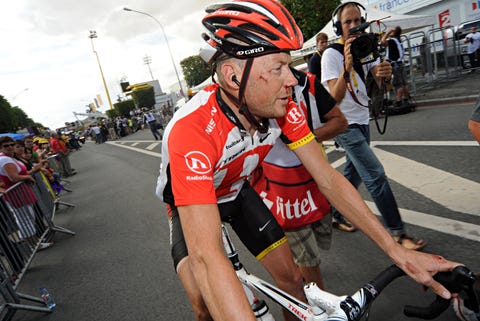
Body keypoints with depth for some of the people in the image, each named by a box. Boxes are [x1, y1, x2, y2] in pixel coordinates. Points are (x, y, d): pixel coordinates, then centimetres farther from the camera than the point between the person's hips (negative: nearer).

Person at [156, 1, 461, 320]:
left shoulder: (282, 107, -24)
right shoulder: (192, 129, -41)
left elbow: (328, 180, -18)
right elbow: (206, 256, -46)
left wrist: (398, 251, -19)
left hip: (236, 192, 4)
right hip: (190, 204, -3)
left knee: (291, 277, 0)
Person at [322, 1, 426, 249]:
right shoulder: (331, 55, -14)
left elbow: (381, 82, -7)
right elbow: (336, 97, -24)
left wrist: (385, 72, -31)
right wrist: (347, 66, -37)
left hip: (362, 120, 8)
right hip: (345, 124, -8)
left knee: (354, 173, 15)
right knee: (376, 176, -11)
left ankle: (337, 214, 33)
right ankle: (397, 233, -1)